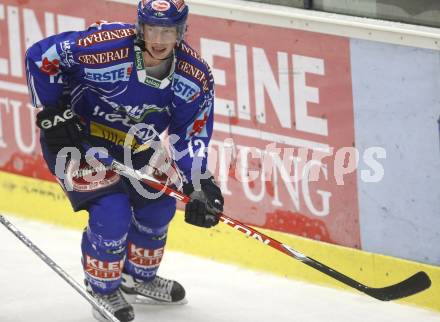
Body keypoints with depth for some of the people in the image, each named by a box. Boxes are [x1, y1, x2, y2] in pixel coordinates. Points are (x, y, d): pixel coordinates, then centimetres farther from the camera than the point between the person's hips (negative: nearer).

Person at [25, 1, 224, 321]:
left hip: (131, 146, 6)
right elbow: (40, 57, -21)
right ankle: (103, 292, 7)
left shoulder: (196, 78, -17)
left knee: (158, 205, 11)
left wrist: (200, 186, -24)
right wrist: (53, 114, -19)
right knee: (112, 211, -17)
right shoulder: (104, 46, -33)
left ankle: (140, 276, 38)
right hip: (76, 140, -6)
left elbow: (189, 137, -10)